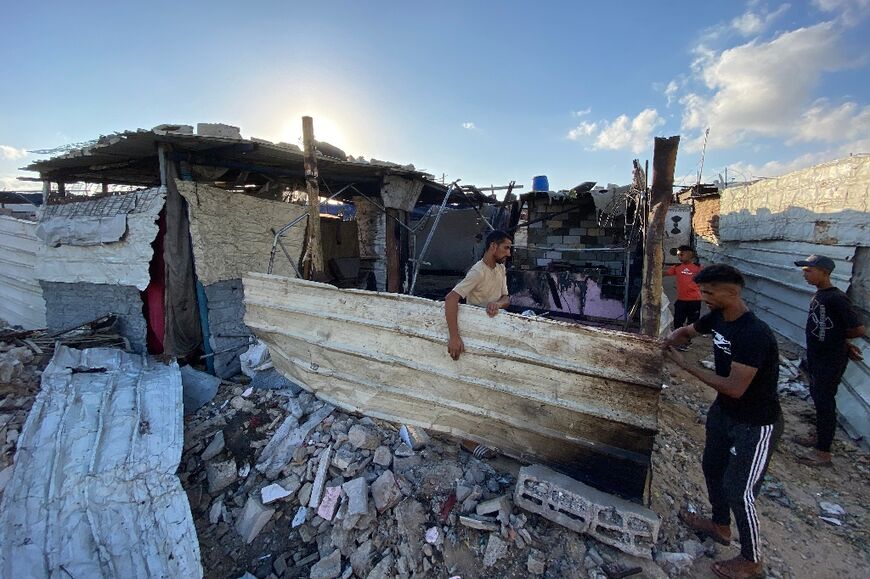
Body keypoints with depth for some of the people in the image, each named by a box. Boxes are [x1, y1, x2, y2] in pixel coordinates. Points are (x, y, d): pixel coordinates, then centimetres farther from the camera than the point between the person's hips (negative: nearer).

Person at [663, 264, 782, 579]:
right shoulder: (717, 317, -7)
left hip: (756, 424, -8)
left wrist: (686, 366, -25)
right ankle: (720, 526, 47)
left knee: (737, 489, 4)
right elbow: (686, 331, 12)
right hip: (724, 411, 8)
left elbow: (735, 388, -31)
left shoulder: (754, 334, -32)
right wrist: (671, 340, -9)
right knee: (712, 467, 22)